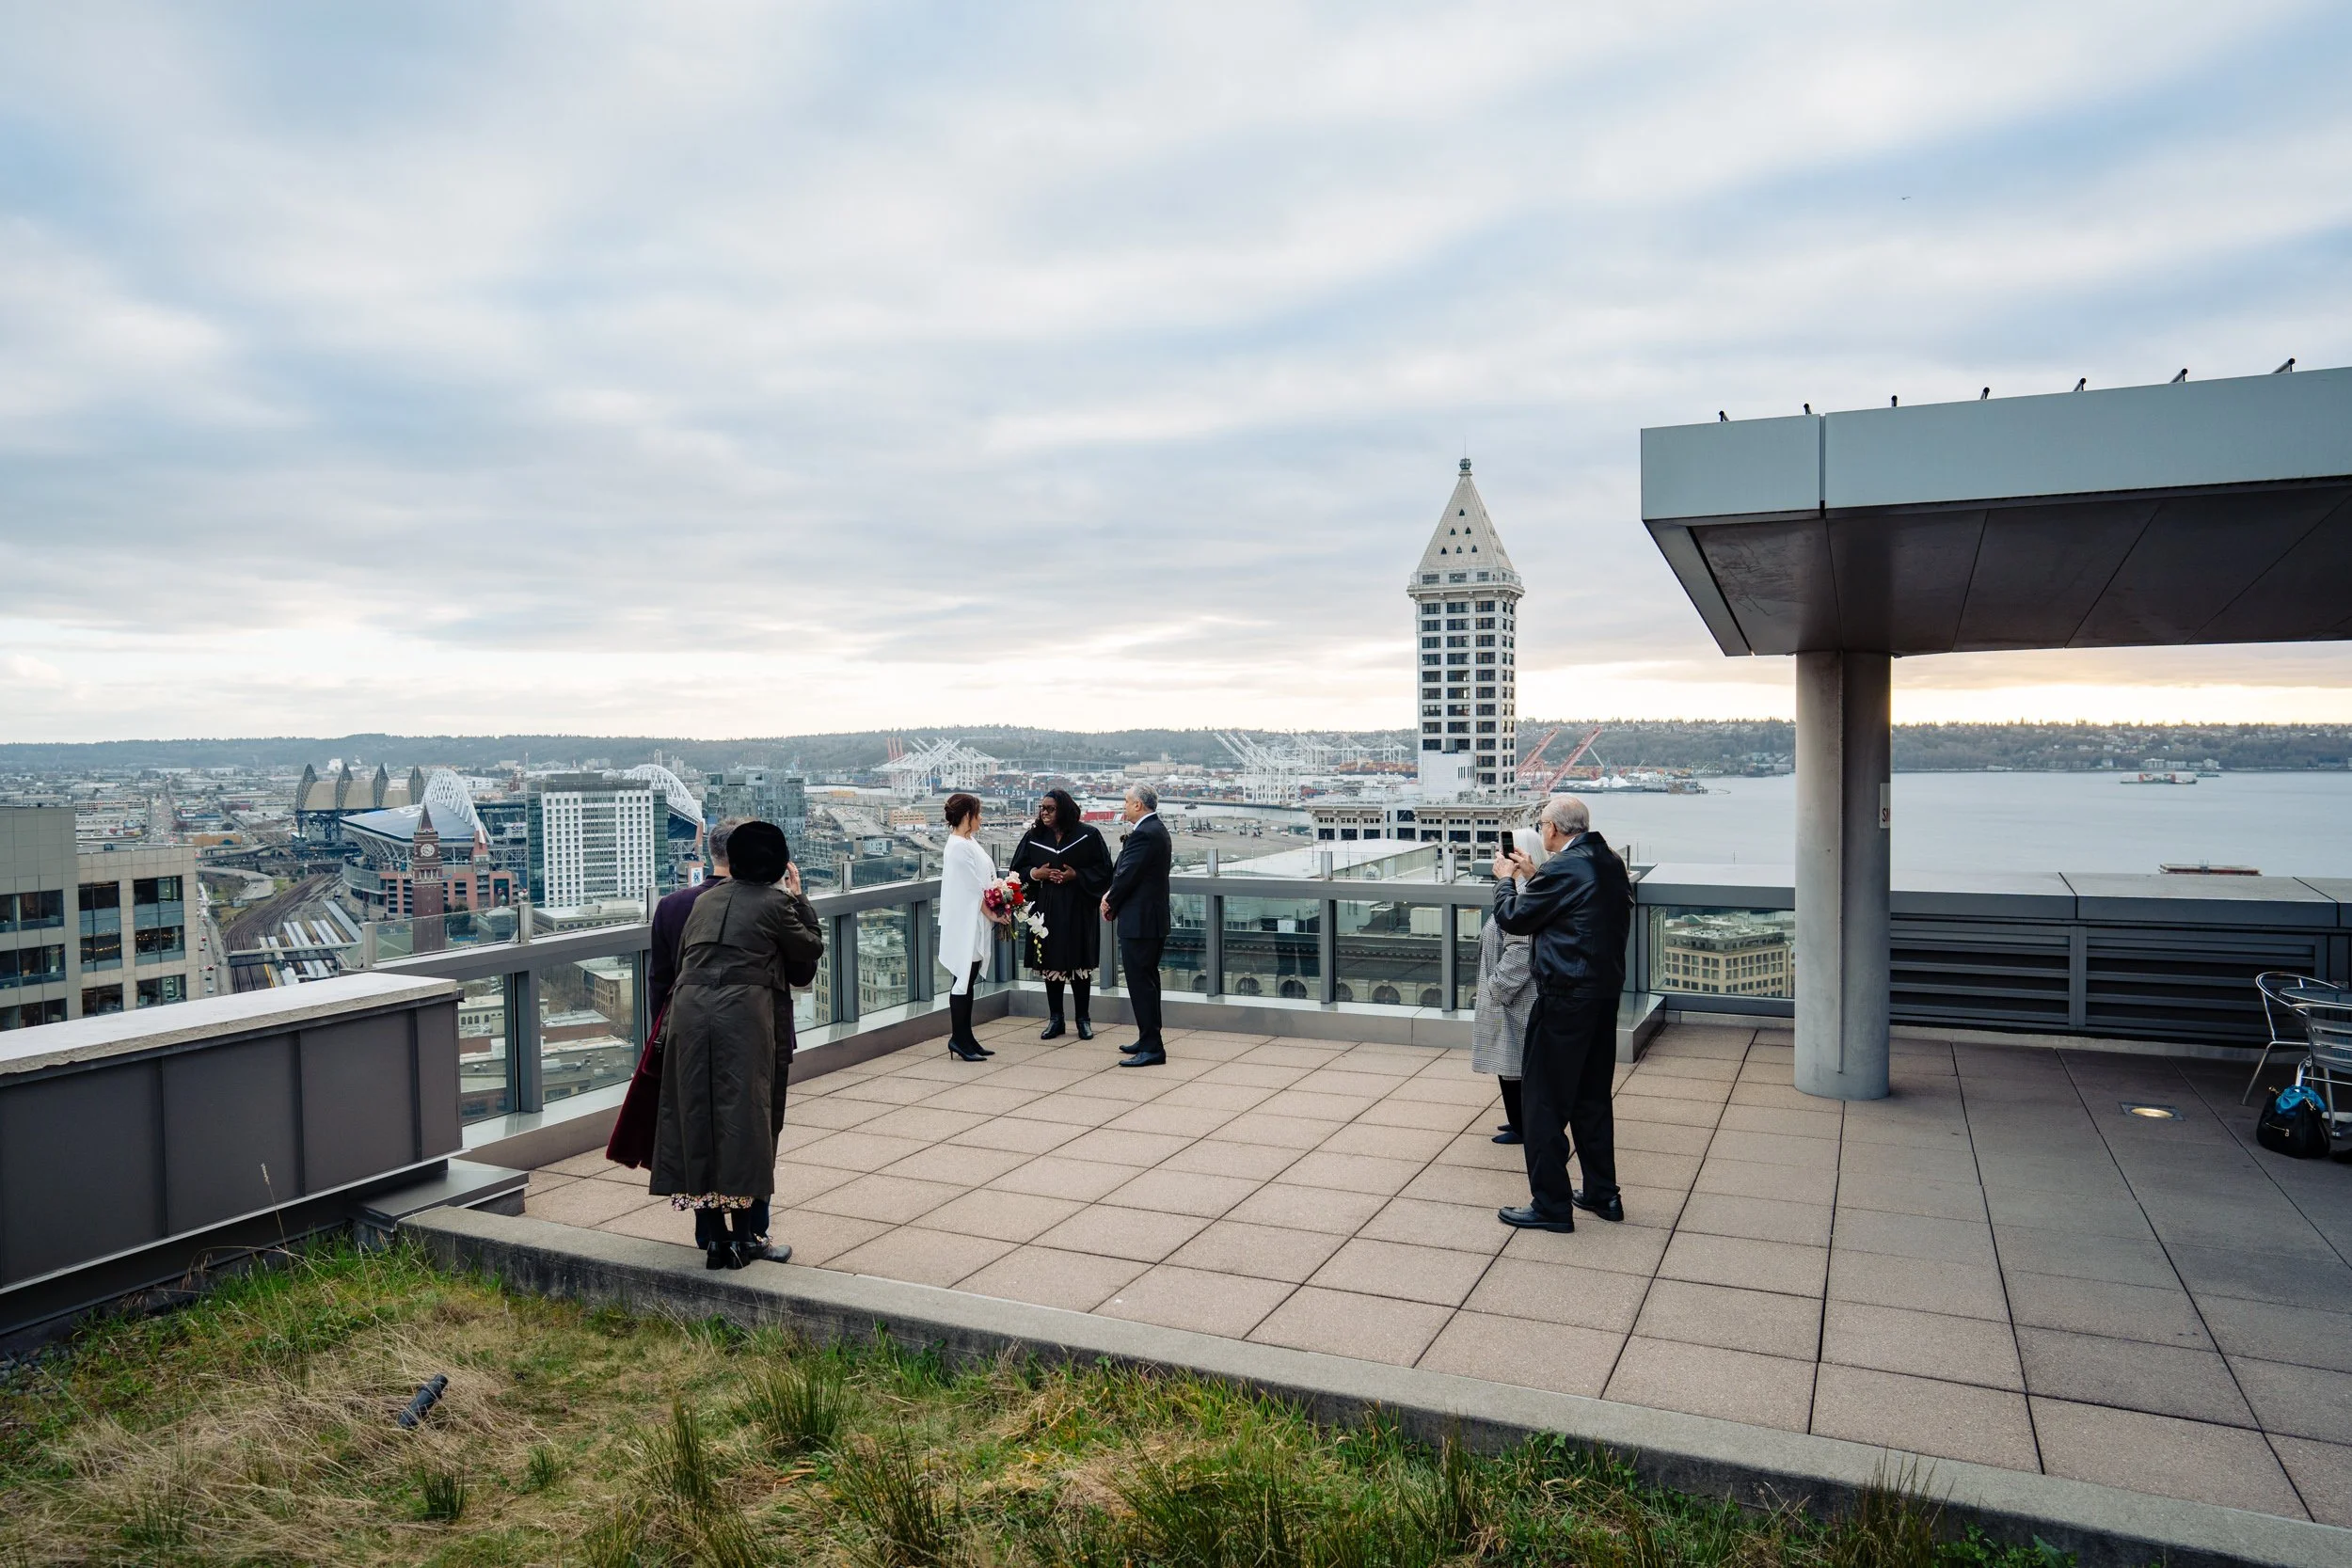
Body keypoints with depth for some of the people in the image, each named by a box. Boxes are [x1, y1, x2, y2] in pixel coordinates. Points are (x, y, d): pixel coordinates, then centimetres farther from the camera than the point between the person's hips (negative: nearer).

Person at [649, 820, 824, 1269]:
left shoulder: (705, 901, 16)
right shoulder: (775, 902, -1)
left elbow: (680, 960, 15)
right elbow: (812, 949, 8)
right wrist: (799, 899, 15)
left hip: (689, 1014, 5)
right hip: (745, 1017, -5)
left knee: (698, 1119, 11)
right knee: (746, 1121, 4)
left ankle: (712, 1235, 17)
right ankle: (745, 1235, 8)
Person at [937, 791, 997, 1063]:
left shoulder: (969, 842, 12)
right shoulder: (959, 846, -17)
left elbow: (984, 879, 14)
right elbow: (974, 888, -16)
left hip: (975, 923, 10)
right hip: (966, 924, -10)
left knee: (968, 980, 12)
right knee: (964, 980, -3)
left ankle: (965, 1037, 18)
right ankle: (959, 1038, 5)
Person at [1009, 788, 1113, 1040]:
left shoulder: (1088, 835, -4)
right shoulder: (1034, 837, 4)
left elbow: (1103, 868, -2)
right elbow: (1018, 868, 8)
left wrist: (1076, 875, -15)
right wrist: (1035, 874, -11)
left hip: (1078, 909, -2)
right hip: (1047, 909, 3)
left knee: (1079, 962, 2)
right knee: (1051, 962, 5)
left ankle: (1083, 1019, 13)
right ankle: (1055, 1019, 15)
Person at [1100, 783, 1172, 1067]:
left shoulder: (1143, 834, -19)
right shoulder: (1157, 829, 14)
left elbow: (1127, 874, -20)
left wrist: (1110, 901, -2)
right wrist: (1113, 898, 3)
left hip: (1139, 921, -11)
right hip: (1153, 918, 11)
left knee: (1141, 982, -7)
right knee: (1148, 980, 18)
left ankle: (1152, 1048, -4)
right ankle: (1149, 1040, 28)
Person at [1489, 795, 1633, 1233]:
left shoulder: (1563, 869, -20)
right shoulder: (1611, 863, 7)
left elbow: (1512, 918, -10)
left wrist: (1505, 878, 7)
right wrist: (1532, 875, 17)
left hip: (1566, 998, -9)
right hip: (1605, 991, 9)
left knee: (1543, 1101, 1)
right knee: (1592, 1097, 19)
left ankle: (1551, 1206, 7)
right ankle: (1602, 1194, 28)